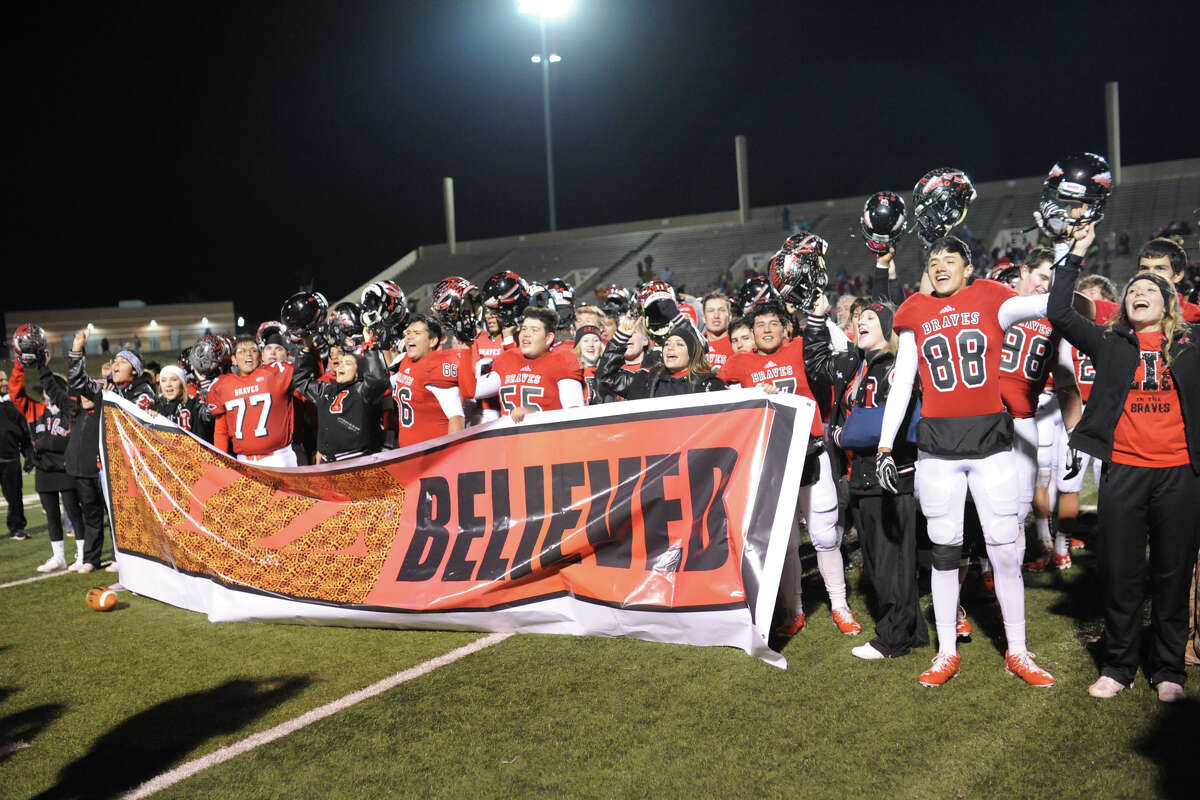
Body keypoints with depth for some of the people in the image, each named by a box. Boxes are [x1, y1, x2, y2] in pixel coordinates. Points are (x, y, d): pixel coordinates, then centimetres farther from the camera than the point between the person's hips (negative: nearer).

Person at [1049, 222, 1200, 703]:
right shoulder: (1109, 343, 8)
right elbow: (1059, 312, 1)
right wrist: (1076, 254, 1)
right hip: (1123, 471, 0)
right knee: (1120, 572, 5)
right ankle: (1118, 666, 18)